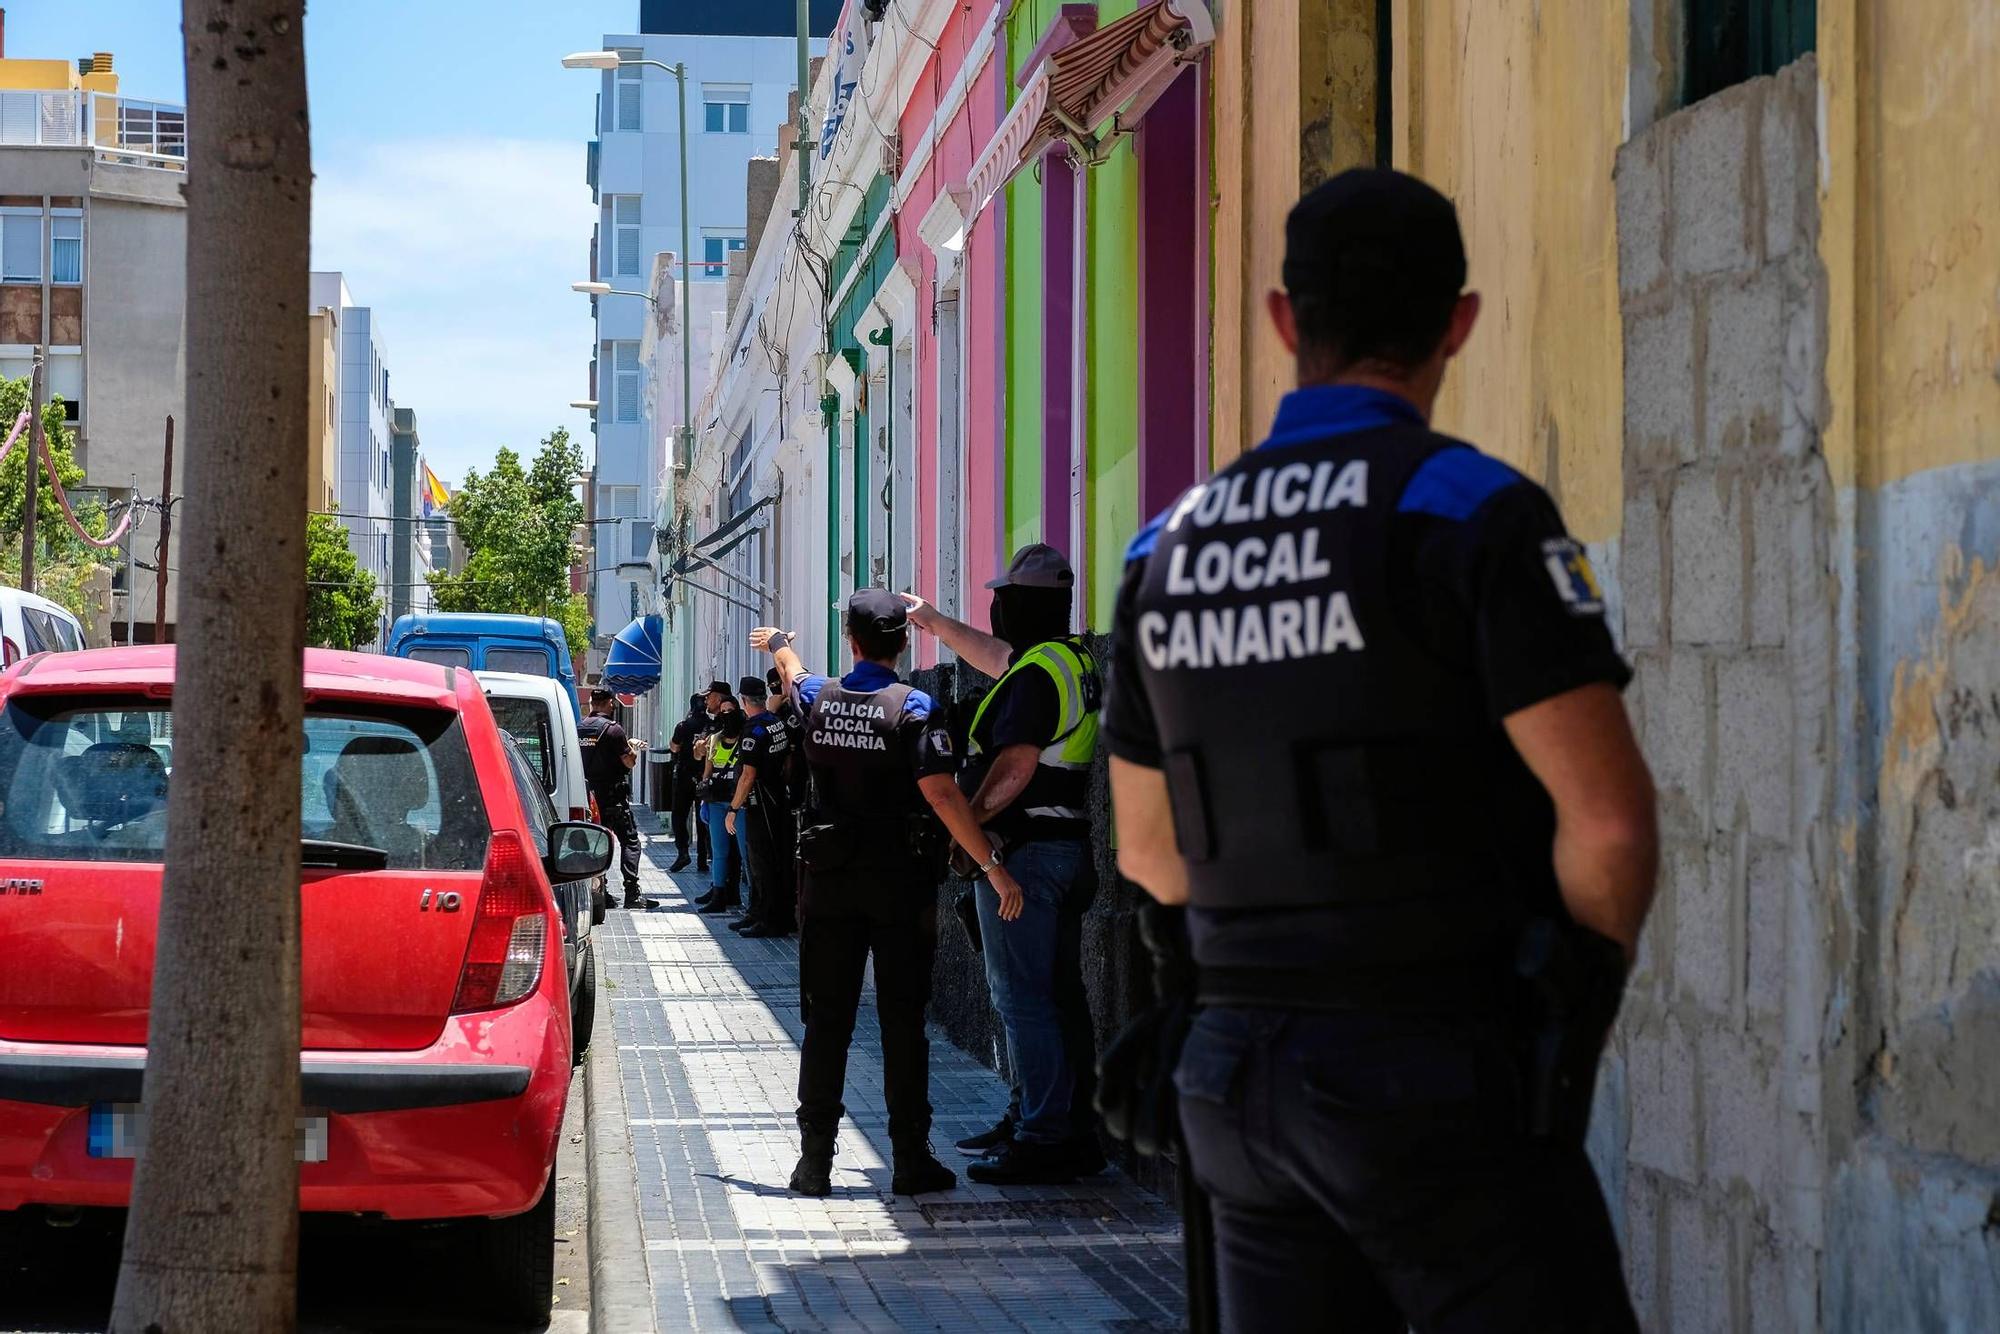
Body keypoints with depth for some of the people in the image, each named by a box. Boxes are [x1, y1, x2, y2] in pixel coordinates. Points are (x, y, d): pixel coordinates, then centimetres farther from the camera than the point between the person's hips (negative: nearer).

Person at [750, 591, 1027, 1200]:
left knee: (827, 1019, 6)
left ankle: (815, 1159, 5)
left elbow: (794, 673, 28)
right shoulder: (911, 706, -11)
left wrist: (778, 644, 52)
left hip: (829, 878, 3)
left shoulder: (818, 699, 3)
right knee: (903, 1022, 2)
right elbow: (940, 792, -20)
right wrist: (993, 865, -18)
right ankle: (911, 1159, 3)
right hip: (901, 883, -3)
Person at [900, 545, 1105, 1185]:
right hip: (1068, 847, 10)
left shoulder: (1036, 672, -16)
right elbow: (998, 658, 33)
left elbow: (1016, 766, -22)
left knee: (1021, 997, -9)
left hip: (1023, 850, -10)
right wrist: (934, 620, 42)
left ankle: (1042, 1138, -10)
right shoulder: (1076, 660, 15)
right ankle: (1075, 1128, 19)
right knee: (1061, 995, 13)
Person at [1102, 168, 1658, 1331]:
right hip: (1441, 1088, -6)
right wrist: (1583, 978, 1)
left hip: (1243, 1075, 6)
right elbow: (1610, 819, -17)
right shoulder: (1473, 512, -11)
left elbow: (1151, 853, 18)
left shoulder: (1169, 549, 10)